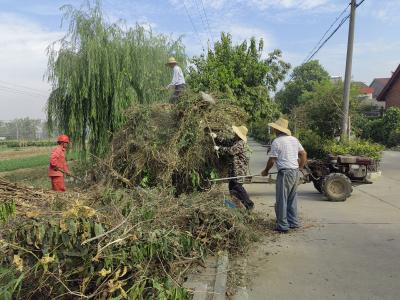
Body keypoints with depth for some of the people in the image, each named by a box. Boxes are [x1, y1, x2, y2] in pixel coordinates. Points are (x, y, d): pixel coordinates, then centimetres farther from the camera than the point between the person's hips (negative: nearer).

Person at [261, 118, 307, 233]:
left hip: (285, 172, -8)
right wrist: (300, 167, 22)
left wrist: (266, 171, 5)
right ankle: (293, 222, 25)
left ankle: (282, 225, 5)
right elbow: (304, 154, 14)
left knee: (282, 200, 0)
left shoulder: (276, 142, -11)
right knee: (292, 199, 17)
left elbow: (272, 160, -10)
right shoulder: (294, 139, 11)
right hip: (296, 172, 8)